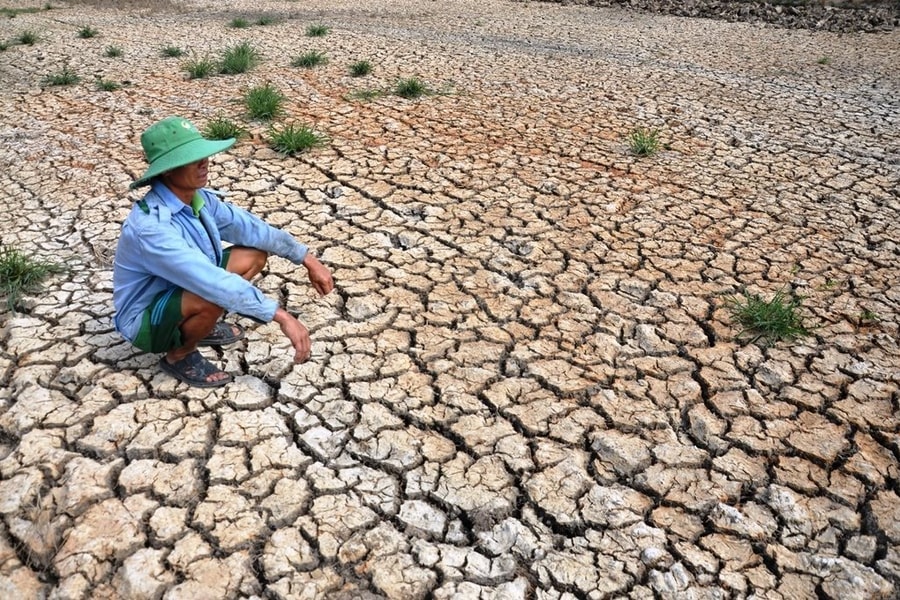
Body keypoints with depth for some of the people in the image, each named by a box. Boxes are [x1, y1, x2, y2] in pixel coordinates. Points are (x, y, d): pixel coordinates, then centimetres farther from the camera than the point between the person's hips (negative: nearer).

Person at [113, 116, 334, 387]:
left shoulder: (199, 198, -10)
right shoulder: (151, 225, -35)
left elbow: (251, 228, 0)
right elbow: (212, 281, -41)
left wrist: (307, 259, -4)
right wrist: (282, 317, -42)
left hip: (182, 293, 8)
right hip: (145, 320, -8)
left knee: (255, 254, 0)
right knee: (214, 297, -37)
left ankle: (200, 326, 12)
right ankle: (178, 356, -5)